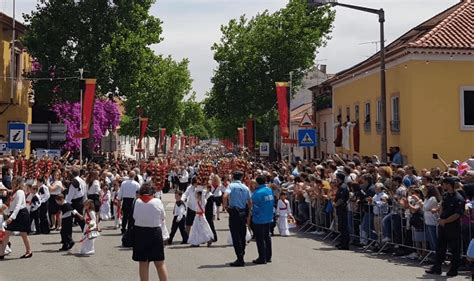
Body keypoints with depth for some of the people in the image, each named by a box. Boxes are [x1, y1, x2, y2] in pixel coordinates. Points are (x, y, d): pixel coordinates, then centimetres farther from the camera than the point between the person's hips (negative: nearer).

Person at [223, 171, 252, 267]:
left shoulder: (231, 186, -5)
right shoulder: (245, 188, 9)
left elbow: (225, 196, -23)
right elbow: (250, 203, 12)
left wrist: (225, 206, -7)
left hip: (234, 213, -5)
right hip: (243, 213, 5)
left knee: (236, 236, -4)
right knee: (242, 236, 13)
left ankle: (240, 259, -7)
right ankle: (241, 257, 19)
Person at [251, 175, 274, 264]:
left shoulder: (257, 193, -18)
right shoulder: (270, 190, 4)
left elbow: (255, 207, -14)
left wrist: (253, 214, 1)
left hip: (259, 219, -7)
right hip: (269, 218, 7)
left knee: (260, 239, 0)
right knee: (267, 237, 16)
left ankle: (262, 258, 2)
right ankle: (268, 257, 21)